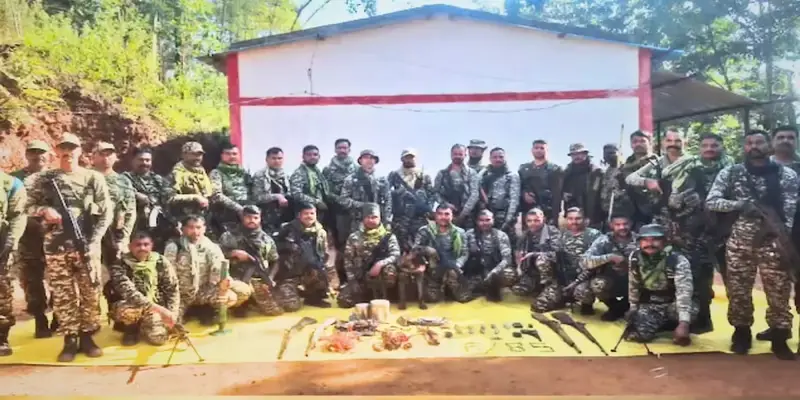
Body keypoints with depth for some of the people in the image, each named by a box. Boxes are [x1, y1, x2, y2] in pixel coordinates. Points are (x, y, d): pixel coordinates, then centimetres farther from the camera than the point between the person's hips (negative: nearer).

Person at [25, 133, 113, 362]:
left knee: (90, 293, 3)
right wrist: (43, 211, -14)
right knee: (62, 295, 4)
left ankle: (87, 337, 15)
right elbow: (27, 205, 8)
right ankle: (69, 339, 14)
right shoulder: (44, 180, 9)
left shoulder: (94, 178, 5)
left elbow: (106, 212, 1)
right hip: (56, 247, 1)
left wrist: (93, 241, -8)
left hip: (87, 246, -1)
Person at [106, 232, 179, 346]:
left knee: (158, 337, -21)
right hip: (126, 306, -3)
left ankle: (142, 326, 17)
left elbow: (172, 289, -2)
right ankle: (131, 328, 1)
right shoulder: (119, 265, -16)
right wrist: (158, 308, -39)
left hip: (154, 309, 3)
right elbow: (128, 292, -30)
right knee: (131, 310, -37)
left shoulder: (161, 262, -7)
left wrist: (172, 314, -17)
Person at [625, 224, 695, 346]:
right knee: (642, 333, -24)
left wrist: (683, 323, -41)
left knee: (692, 309, -36)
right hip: (648, 305, 2)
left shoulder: (678, 261, -22)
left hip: (672, 304, -2)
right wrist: (633, 310, 9)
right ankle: (664, 323, 12)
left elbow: (684, 292, -31)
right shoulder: (634, 258, -10)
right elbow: (633, 286, 4)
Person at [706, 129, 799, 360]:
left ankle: (779, 339, 17)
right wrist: (740, 204, -16)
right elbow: (710, 201, -2)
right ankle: (742, 335, 23)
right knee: (738, 290, 6)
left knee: (779, 291, 1)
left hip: (773, 241, -1)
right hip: (739, 241, 1)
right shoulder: (730, 173, 5)